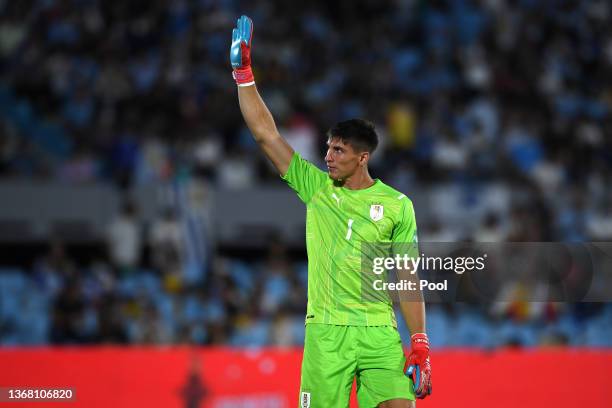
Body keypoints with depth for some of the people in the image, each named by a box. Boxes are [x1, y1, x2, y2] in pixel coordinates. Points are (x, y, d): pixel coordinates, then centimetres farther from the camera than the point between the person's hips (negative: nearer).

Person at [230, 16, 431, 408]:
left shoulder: (397, 205, 5)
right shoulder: (315, 186, 9)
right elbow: (266, 133, 7)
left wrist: (420, 345, -1)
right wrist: (243, 73, 4)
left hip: (380, 334, -1)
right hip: (325, 332, 1)